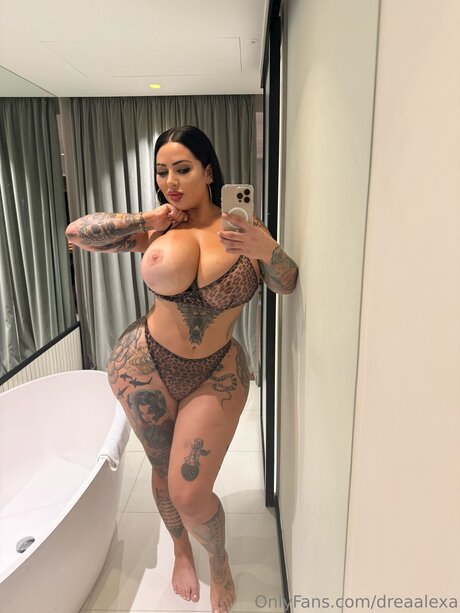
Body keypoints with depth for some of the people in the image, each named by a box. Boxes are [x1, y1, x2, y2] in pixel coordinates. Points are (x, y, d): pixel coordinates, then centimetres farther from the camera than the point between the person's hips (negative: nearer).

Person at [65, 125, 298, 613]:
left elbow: (286, 285, -5)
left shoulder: (241, 225, -6)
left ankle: (219, 560, 36)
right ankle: (181, 551, 51)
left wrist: (267, 249, -26)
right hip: (145, 365, 2)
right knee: (163, 469, 18)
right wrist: (145, 220, -12)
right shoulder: (160, 230, -4)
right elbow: (77, 232, -3)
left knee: (189, 494, -1)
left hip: (216, 375, -1)